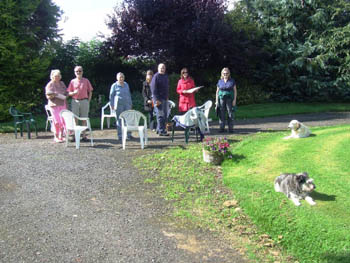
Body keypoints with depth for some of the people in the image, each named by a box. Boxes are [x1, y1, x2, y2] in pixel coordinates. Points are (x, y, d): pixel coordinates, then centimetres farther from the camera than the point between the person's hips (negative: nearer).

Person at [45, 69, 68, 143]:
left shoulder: (62, 83, 14)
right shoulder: (50, 85, -2)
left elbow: (66, 93, 20)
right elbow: (48, 96, -3)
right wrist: (53, 95, -23)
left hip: (62, 104, 5)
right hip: (54, 105, -5)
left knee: (63, 120, 0)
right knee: (57, 121, -7)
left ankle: (61, 136, 12)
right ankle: (56, 137, 4)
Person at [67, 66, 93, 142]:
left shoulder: (86, 81, 7)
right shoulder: (72, 81, 7)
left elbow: (90, 92, 9)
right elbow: (69, 93, 7)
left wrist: (88, 101, 1)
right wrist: (74, 92, -14)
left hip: (84, 101, 0)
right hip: (75, 101, 0)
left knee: (84, 119, 2)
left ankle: (84, 136, 8)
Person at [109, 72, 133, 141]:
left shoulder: (126, 85, 14)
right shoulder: (114, 85, 1)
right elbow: (111, 96, 2)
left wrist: (131, 104, 17)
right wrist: (112, 105, -4)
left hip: (127, 104, 4)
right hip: (119, 105, -4)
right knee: (119, 119, -1)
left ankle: (129, 134, 6)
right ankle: (120, 135, 6)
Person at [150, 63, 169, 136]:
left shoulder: (166, 76, 15)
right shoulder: (156, 76, -9)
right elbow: (153, 89, -14)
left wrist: (167, 96, 16)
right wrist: (156, 100, -20)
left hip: (165, 98, 8)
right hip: (158, 99, -8)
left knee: (165, 115, 10)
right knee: (160, 115, -6)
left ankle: (159, 129, 19)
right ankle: (161, 131, -1)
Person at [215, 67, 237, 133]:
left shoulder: (232, 81, 5)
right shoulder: (220, 81, 9)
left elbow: (235, 91, 5)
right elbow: (217, 91, 12)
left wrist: (234, 100, -4)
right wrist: (217, 101, 6)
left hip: (230, 99, -1)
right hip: (221, 98, 1)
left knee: (230, 114, -3)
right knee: (222, 114, 0)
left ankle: (230, 128, 3)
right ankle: (222, 128, 7)